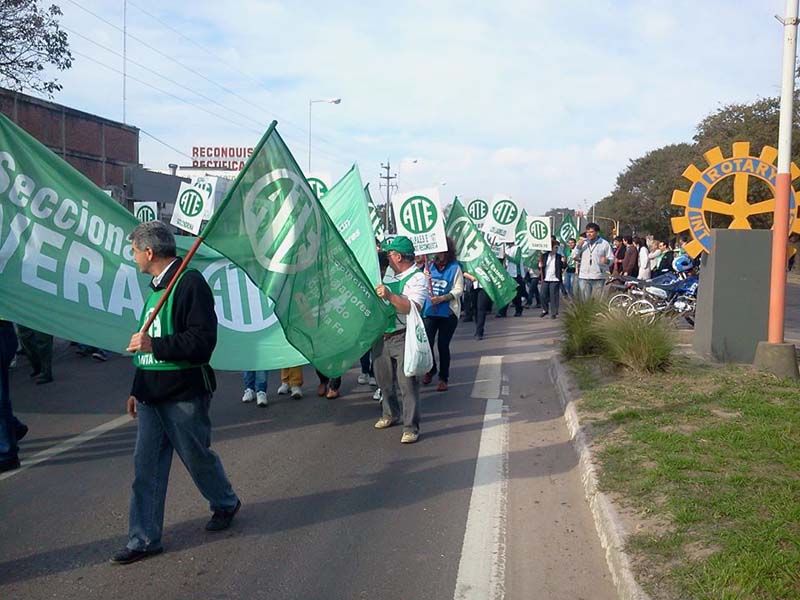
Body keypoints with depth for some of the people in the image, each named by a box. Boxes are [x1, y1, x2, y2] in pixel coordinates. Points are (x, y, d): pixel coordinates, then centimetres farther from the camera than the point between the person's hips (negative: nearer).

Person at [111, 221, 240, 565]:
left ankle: (226, 504, 35)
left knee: (198, 457, 9)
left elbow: (203, 342, -23)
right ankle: (144, 539, 14)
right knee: (146, 466, 6)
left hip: (184, 395, -8)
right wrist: (137, 390, 21)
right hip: (151, 395, 8)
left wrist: (154, 345, -25)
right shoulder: (156, 286, 14)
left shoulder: (190, 283, -15)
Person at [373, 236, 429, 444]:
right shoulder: (388, 272, 11)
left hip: (403, 339, -7)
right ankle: (390, 415, 39)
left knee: (407, 383, -7)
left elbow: (414, 308, -26)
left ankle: (411, 428, -1)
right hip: (381, 336, 8)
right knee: (384, 381, 19)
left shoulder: (417, 278, -11)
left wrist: (390, 296, -31)